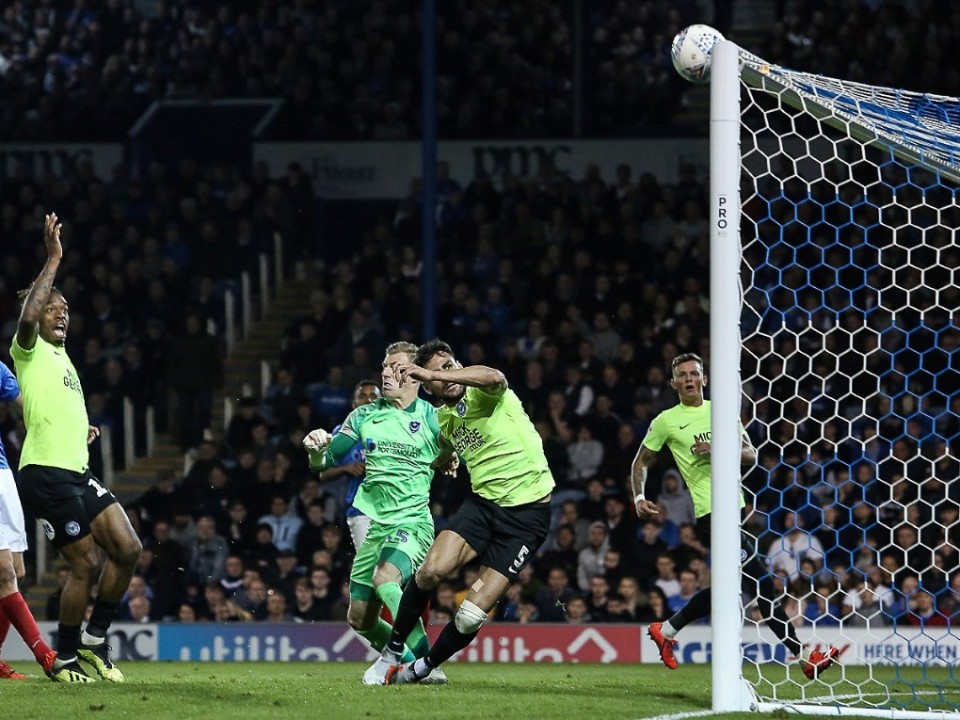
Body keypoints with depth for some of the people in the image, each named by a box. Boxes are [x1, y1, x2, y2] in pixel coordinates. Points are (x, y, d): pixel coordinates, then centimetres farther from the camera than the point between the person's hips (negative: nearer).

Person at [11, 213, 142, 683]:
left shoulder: (62, 357, 23)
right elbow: (27, 317, -27)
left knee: (127, 549, 0)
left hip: (77, 474, 9)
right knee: (86, 564, -9)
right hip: (45, 475, -9)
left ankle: (94, 639, 11)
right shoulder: (29, 352, -3)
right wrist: (53, 261, -23)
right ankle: (64, 658, 4)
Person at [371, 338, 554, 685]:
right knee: (433, 569, -23)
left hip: (527, 512, -5)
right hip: (482, 501, 5)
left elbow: (494, 377, -39)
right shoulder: (443, 416, 10)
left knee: (471, 616, -11)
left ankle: (423, 668, 14)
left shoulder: (483, 393, -11)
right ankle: (392, 652, -3)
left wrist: (431, 372, -44)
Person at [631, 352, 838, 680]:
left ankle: (667, 630, 31)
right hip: (710, 510, -6)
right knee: (761, 581, -11)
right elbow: (641, 462, 13)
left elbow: (751, 455, 8)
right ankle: (804, 656, -10)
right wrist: (639, 498, -2)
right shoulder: (666, 421, 4)